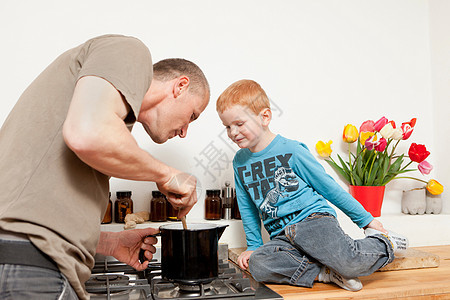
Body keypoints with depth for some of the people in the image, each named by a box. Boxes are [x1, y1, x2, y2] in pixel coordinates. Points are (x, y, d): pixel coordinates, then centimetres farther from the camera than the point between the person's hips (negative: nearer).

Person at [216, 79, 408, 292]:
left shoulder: (291, 150, -5)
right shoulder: (239, 162, 9)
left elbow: (329, 187, 1)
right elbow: (248, 209, 22)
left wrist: (366, 220, 7)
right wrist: (253, 246, 18)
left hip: (314, 220, -4)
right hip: (282, 237, 4)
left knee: (349, 264, -29)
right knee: (257, 265, -26)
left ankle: (383, 244, 4)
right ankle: (324, 273, -14)